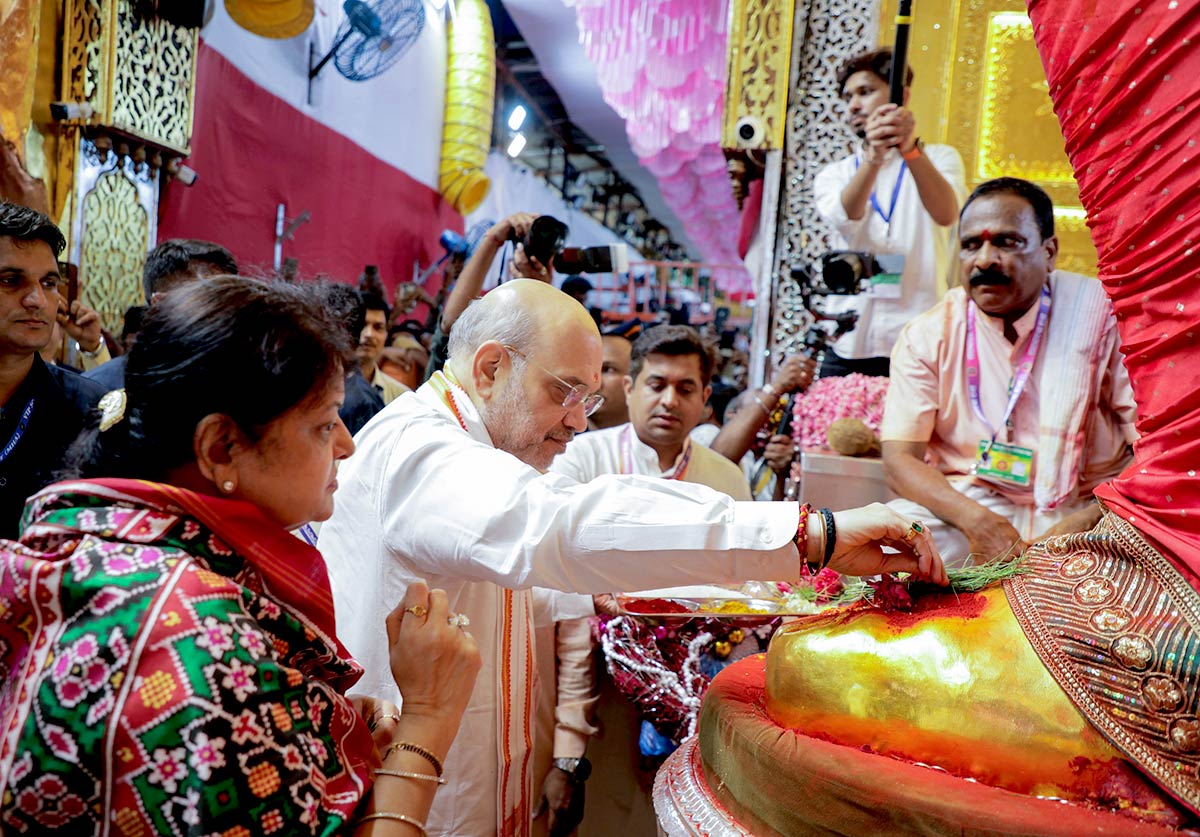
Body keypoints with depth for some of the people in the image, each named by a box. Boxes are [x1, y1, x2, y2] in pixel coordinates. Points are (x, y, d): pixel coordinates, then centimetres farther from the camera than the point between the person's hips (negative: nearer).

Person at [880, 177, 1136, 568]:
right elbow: (899, 459, -5)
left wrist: (1085, 522, -22)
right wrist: (978, 521, -23)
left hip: (1082, 513, 0)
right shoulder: (927, 336, 1)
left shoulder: (1101, 315, -1)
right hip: (965, 509, 0)